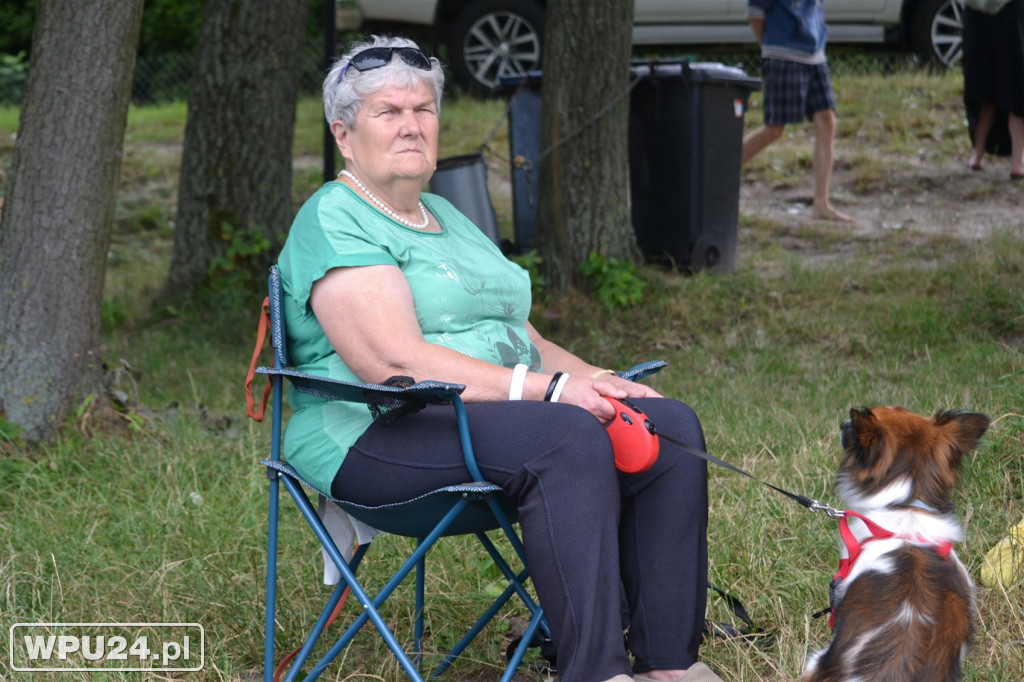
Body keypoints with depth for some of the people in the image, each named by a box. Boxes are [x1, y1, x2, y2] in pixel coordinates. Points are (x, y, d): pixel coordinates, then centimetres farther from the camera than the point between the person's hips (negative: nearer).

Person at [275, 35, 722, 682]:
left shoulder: (447, 216, 24)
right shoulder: (335, 221, -6)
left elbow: (520, 339, 22)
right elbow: (395, 362, -19)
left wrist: (592, 379, 1)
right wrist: (545, 388, -22)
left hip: (496, 409, 9)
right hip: (378, 436, -9)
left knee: (670, 424, -11)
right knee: (568, 437, -34)